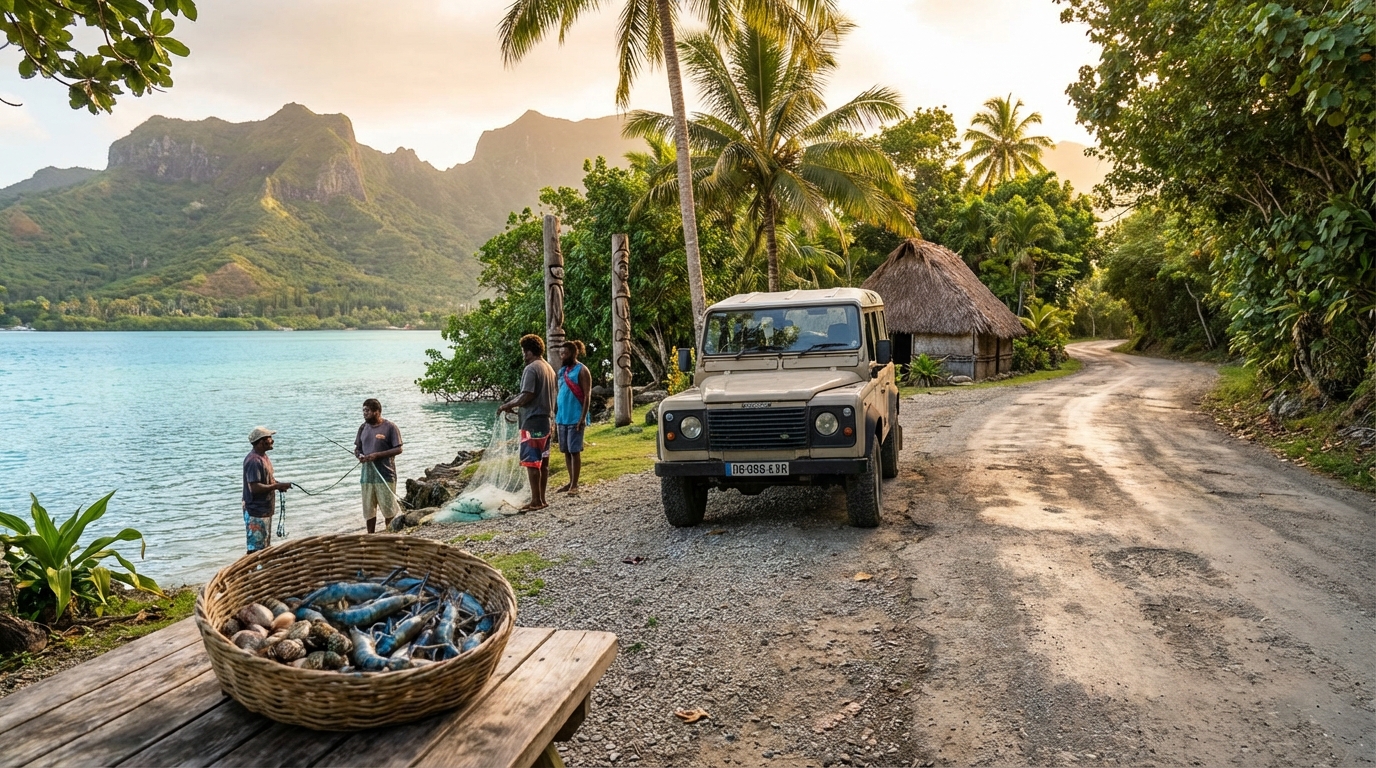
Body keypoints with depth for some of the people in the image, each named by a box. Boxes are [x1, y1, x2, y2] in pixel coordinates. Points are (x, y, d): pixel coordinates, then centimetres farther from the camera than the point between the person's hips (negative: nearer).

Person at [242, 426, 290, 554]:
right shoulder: (253, 461, -21)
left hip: (265, 510, 10)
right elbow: (255, 487, -27)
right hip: (256, 512, -10)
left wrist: (277, 484, 2)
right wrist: (277, 486, -22)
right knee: (255, 548, -5)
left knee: (265, 547, 18)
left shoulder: (263, 456, 10)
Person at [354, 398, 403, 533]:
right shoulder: (363, 427, 10)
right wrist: (359, 455, -7)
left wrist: (377, 455, -18)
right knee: (369, 509, 9)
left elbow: (398, 449, -10)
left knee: (388, 507, 1)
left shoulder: (390, 427, -7)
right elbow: (357, 448, 17)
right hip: (367, 475, 5)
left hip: (385, 475, -5)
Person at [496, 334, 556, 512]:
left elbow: (527, 396, -20)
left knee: (531, 462, -5)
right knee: (543, 461, 11)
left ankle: (536, 501, -4)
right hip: (546, 420, 9)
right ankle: (541, 498, 16)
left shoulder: (531, 369, -14)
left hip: (532, 421, -9)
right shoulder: (549, 368, 14)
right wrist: (513, 402, 19)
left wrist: (507, 405, -6)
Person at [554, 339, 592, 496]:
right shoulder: (562, 371, 14)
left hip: (575, 418, -7)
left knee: (575, 451, -4)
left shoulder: (582, 370, -7)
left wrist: (583, 418, -19)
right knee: (566, 451, 10)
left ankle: (574, 485, 0)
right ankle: (570, 482, 18)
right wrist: (555, 417, 14)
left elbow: (587, 396, -12)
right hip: (562, 418, 7)